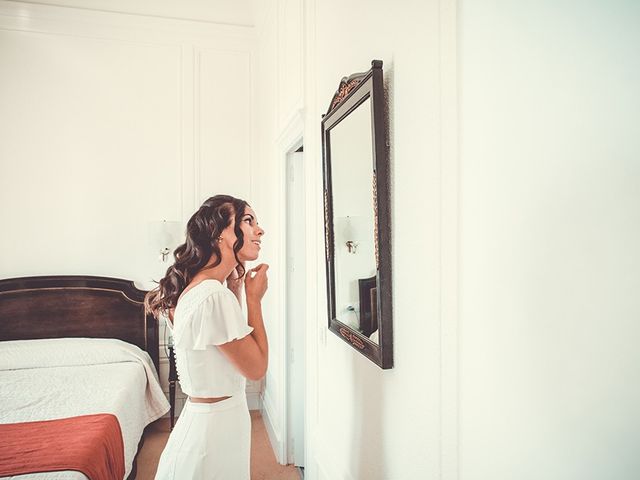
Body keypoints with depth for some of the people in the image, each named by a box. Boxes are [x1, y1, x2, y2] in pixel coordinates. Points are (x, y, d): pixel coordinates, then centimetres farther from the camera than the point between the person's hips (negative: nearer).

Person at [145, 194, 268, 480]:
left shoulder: (195, 286, 1)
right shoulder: (214, 296, -28)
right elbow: (256, 367, -19)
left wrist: (235, 286, 4)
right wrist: (254, 299, -14)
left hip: (204, 414, 9)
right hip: (217, 423, -9)